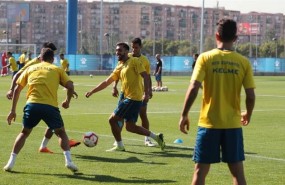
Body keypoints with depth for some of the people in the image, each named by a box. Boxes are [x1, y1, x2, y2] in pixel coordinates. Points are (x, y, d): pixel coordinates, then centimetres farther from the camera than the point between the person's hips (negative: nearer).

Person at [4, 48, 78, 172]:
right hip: (50, 106, -1)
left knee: (24, 133, 23)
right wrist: (67, 101, 23)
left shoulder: (31, 69, 22)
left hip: (32, 105, 1)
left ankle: (11, 162, 14)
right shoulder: (57, 70, 17)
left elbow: (17, 89, 19)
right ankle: (68, 160, 2)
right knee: (61, 133, 19)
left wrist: (13, 110, 21)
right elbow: (70, 86, 5)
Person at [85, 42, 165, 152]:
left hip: (133, 98, -8)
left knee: (112, 120, -4)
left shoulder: (134, 61, -7)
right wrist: (92, 92, 15)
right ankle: (156, 137, 18)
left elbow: (145, 76, -13)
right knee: (130, 127, 11)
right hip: (127, 97, 8)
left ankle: (119, 146, 9)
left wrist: (146, 93, -22)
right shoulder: (119, 67, 16)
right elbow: (106, 82, 19)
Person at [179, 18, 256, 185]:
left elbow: (193, 88, -13)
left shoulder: (205, 58, -5)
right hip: (233, 124, 1)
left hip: (209, 123, -1)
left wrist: (184, 115, -3)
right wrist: (248, 114, 17)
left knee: (201, 170, 6)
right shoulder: (243, 62, -1)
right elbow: (251, 96, -2)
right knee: (238, 171, 9)